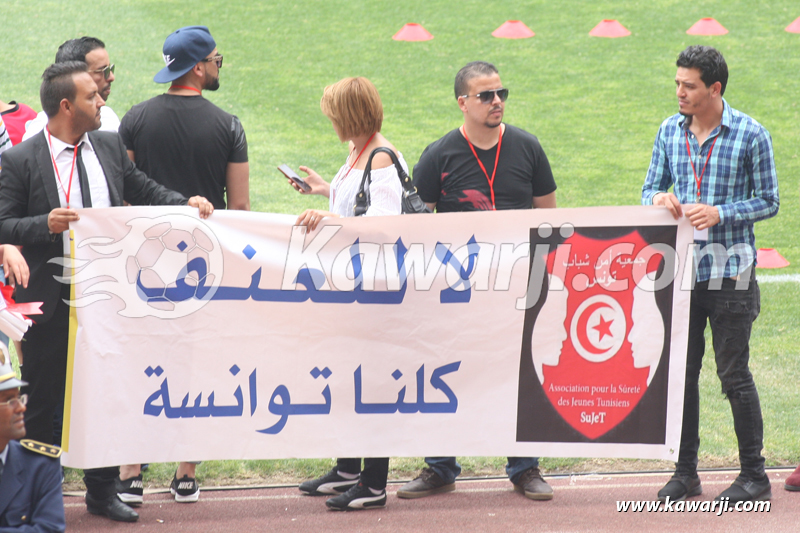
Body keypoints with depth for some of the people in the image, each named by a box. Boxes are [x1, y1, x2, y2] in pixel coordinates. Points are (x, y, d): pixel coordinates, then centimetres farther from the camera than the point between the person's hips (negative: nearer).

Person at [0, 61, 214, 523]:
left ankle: (103, 490, 24)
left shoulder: (110, 147, 6)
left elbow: (144, 191, 17)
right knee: (43, 400, 4)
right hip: (52, 300, -4)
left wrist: (186, 203, 1)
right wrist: (44, 224, -25)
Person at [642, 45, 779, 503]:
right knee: (681, 374, 7)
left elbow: (768, 202, -2)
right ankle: (686, 472, 17)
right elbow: (651, 188, 14)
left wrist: (720, 213, -17)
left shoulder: (751, 135, -6)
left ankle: (754, 475, 9)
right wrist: (659, 198, -10)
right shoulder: (670, 131, 7)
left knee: (734, 375, -1)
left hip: (730, 274, -4)